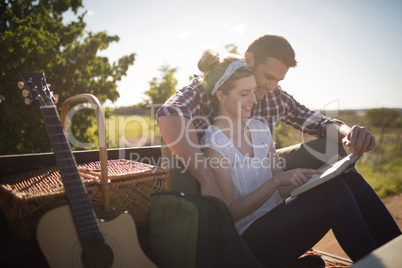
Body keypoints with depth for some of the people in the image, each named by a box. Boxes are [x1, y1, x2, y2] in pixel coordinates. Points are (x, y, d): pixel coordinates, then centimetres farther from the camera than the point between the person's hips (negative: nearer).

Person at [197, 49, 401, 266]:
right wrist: (276, 180, -23)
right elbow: (230, 212, -13)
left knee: (346, 178, -15)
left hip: (276, 227, 6)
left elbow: (282, 190, 11)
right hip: (249, 240, -6)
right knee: (333, 188, -24)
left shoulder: (259, 128, 10)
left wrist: (315, 175, -6)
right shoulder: (213, 143, -10)